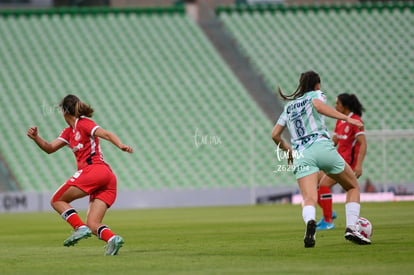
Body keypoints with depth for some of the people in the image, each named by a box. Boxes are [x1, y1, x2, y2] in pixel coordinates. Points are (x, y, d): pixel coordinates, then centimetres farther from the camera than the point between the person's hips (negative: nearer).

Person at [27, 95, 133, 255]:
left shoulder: (84, 123, 2)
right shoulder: (69, 132, 27)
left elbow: (106, 134, -12)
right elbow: (50, 148, 23)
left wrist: (121, 145, -30)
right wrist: (36, 138, 6)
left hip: (93, 170, -9)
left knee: (57, 201, 3)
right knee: (92, 224, 0)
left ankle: (80, 228, -15)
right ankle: (112, 238, -25)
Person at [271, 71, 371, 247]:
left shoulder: (289, 106, 27)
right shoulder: (315, 94, 14)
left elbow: (275, 135, 24)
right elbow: (319, 106, -11)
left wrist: (287, 150, 42)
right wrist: (346, 118, -16)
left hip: (301, 154, 3)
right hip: (322, 146, -3)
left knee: (308, 200, -15)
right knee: (353, 187, 16)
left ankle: (310, 222, -50)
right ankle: (351, 228, -3)